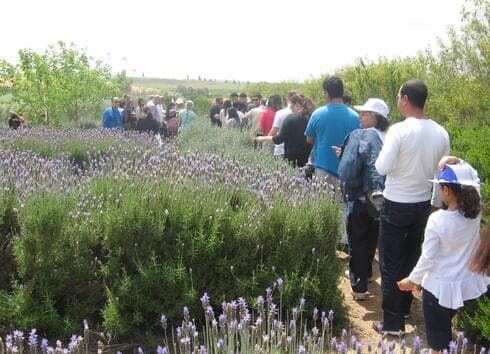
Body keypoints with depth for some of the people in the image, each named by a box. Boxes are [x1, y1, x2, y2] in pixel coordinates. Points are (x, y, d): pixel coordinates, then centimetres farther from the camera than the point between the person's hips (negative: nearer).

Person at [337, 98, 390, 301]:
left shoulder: (359, 136, -15)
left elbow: (348, 168, -20)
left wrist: (349, 192, -8)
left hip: (362, 199, -5)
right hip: (381, 200, 5)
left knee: (357, 242, 6)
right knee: (371, 239, 22)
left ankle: (359, 286, 9)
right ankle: (365, 273, 40)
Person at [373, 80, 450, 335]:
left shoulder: (399, 130, -20)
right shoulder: (441, 133, -3)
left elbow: (382, 168, -20)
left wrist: (382, 157, -1)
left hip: (396, 205, -5)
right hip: (424, 204, 5)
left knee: (391, 264, 4)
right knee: (412, 258, 20)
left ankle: (392, 322, 9)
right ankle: (404, 308, 34)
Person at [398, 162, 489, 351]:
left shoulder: (437, 220, -26)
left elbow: (428, 258, -18)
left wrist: (412, 280, -4)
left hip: (440, 287, -5)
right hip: (469, 283, 5)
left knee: (438, 334, 15)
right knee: (446, 324, 29)